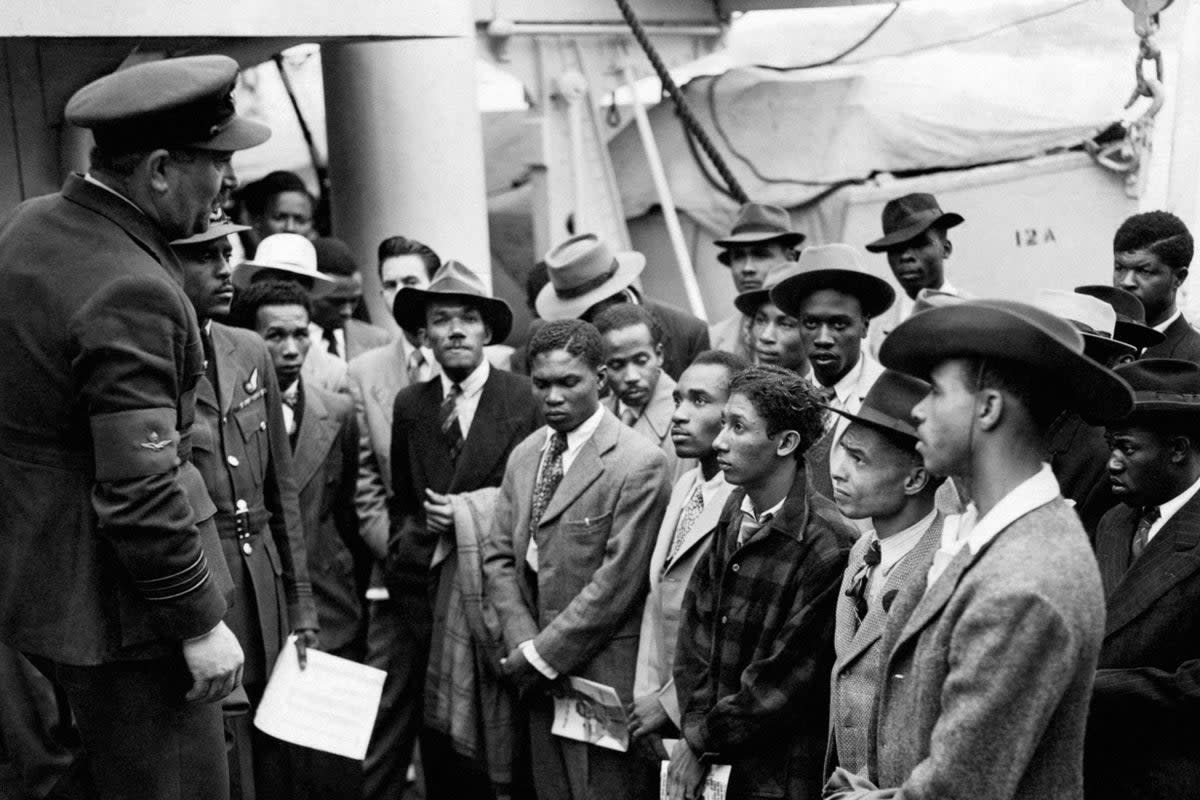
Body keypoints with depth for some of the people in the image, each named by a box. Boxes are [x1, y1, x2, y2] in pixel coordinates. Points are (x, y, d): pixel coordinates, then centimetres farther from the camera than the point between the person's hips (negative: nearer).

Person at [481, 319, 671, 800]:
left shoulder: (638, 465, -14)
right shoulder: (524, 456, 10)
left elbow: (617, 580, -16)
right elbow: (498, 556, 9)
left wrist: (540, 656, -12)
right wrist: (524, 644, -4)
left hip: (601, 675, -6)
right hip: (537, 677, 6)